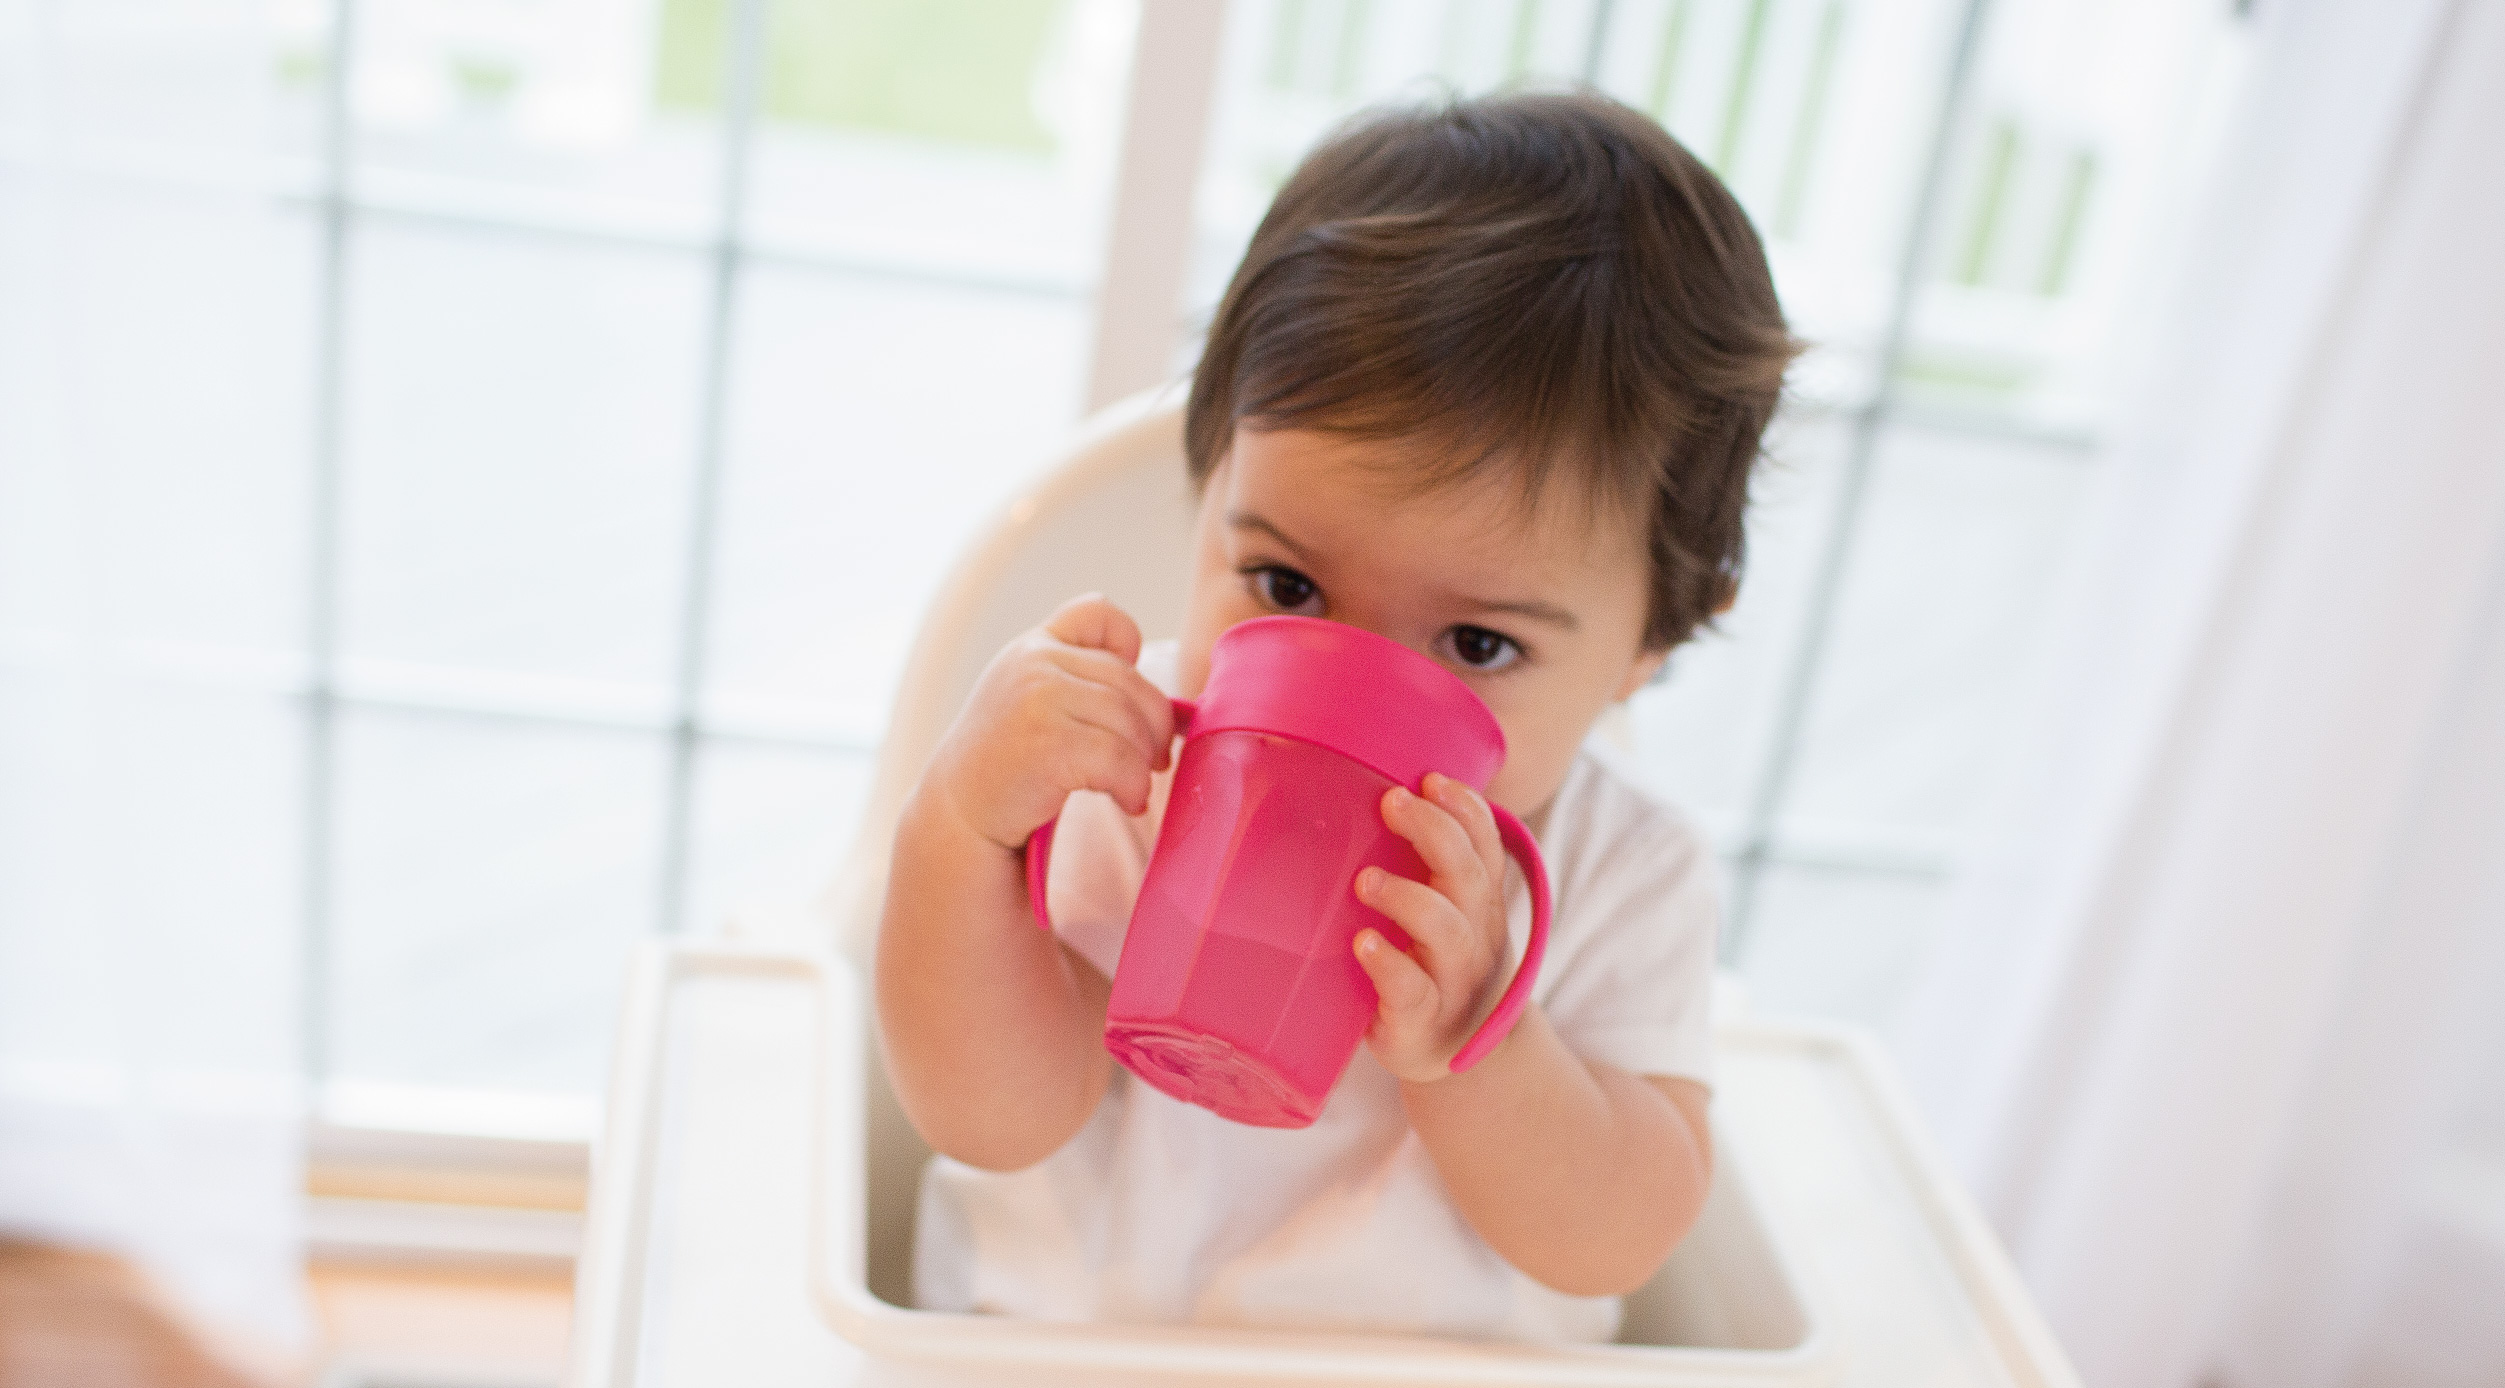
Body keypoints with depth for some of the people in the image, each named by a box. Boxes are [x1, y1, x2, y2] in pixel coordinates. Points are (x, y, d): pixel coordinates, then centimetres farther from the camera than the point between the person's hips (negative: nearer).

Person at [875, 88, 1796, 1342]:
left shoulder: (1627, 880, -9)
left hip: (1459, 1356, 1)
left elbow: (1618, 1242, -12)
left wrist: (1471, 1042, -28)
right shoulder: (1120, 768, -13)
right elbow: (1000, 1123, -16)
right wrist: (960, 828, -29)